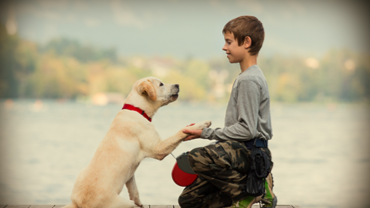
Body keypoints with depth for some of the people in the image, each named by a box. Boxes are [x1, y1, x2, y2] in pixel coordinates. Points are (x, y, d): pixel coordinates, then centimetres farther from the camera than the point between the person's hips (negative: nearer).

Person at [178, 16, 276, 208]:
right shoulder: (246, 77, 18)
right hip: (241, 151, 10)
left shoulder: (249, 80, -14)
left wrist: (206, 133, -13)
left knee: (198, 157, -36)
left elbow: (247, 130, -21)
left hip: (251, 153, -10)